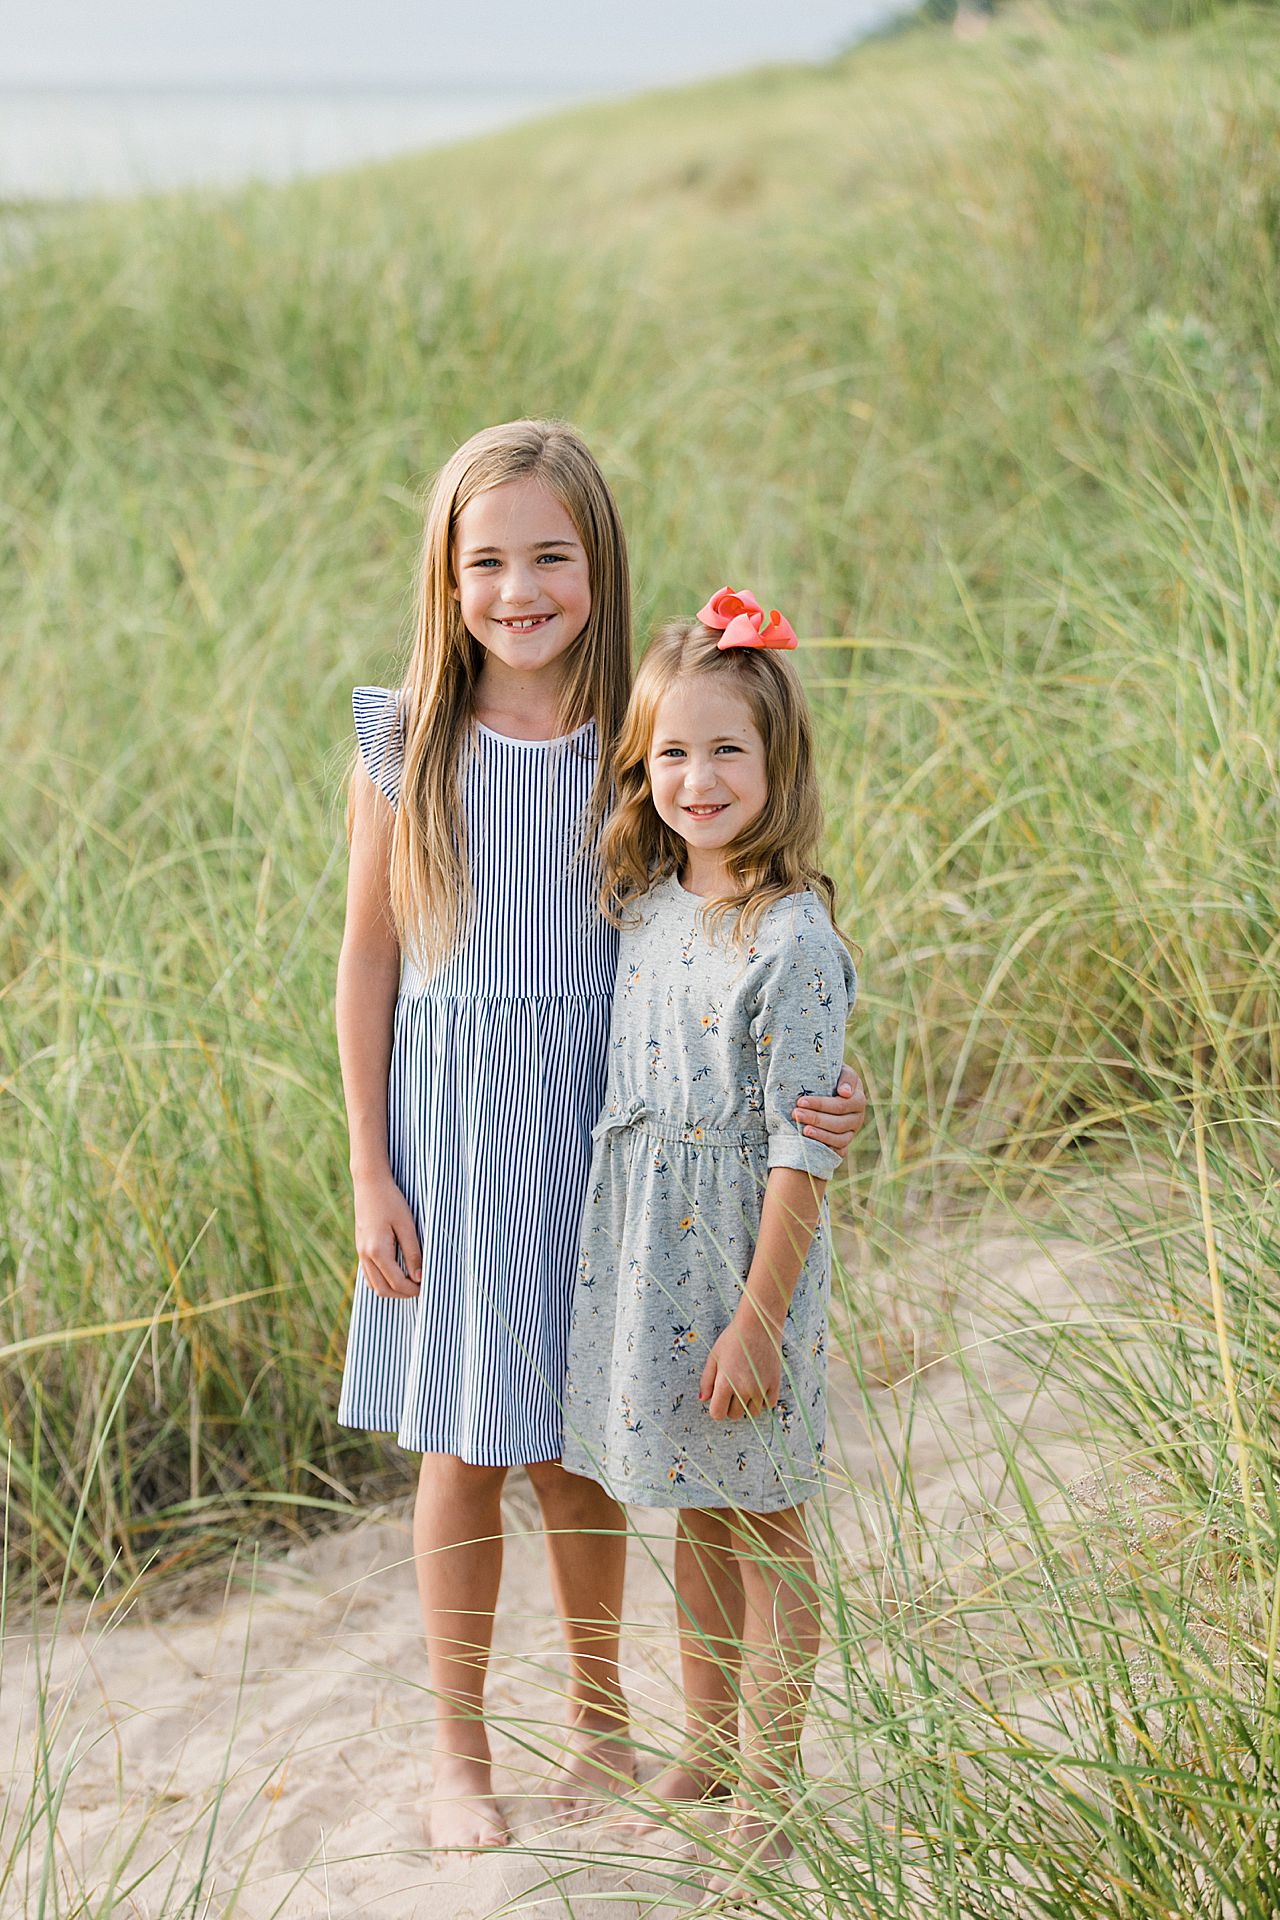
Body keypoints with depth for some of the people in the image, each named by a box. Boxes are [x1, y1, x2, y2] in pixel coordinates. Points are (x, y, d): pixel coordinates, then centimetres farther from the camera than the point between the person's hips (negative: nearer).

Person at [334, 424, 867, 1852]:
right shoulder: (408, 741, -5)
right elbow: (369, 959, 0)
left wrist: (821, 1088, -16)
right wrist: (370, 1175, -2)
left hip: (599, 1117, 0)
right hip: (447, 1118, 0)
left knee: (571, 1444, 11)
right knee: (460, 1445, 7)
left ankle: (597, 1711, 32)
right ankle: (458, 1748, 23)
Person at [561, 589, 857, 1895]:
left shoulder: (792, 938, -19)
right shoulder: (643, 903, 3)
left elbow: (800, 1151, -18)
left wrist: (758, 1320, -18)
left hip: (744, 1255, -6)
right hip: (645, 1246, 6)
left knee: (760, 1526, 7)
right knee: (696, 1519, 19)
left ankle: (768, 1792, 19)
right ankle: (705, 1748, 33)